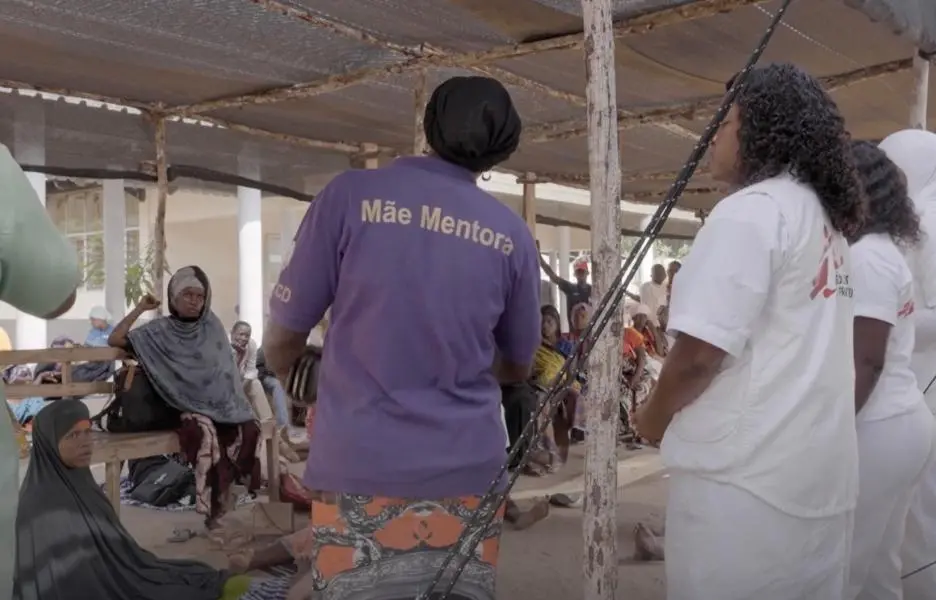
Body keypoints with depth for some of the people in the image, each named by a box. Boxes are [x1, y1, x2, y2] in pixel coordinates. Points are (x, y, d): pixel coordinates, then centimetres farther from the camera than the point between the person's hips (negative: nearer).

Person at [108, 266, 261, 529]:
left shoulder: (213, 326, 9)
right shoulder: (160, 330, 2)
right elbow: (115, 340, -4)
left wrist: (238, 402, 4)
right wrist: (140, 308, -3)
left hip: (222, 401, 3)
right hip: (191, 407, -3)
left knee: (249, 428, -25)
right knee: (206, 432, -34)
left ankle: (235, 482, -10)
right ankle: (214, 503, -26)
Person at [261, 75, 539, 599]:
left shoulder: (350, 195, -6)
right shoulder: (512, 234, 1)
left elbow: (281, 341, -1)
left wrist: (296, 380, 20)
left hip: (359, 467, -2)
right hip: (467, 469, 2)